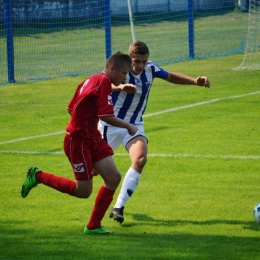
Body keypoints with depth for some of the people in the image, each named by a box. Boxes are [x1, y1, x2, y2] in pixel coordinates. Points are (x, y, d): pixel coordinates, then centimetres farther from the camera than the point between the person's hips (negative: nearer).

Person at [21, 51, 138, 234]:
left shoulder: (91, 81, 10)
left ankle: (94, 226, 8)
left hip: (92, 138, 10)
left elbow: (71, 108, 16)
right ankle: (38, 176, 14)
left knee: (114, 177, -1)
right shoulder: (103, 82, -18)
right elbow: (107, 116, -24)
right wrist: (128, 127, -11)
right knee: (83, 191, -1)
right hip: (78, 141, -10)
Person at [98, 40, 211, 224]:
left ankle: (119, 207, -19)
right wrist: (121, 87, -68)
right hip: (111, 124, -3)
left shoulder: (151, 69, -8)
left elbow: (171, 77, 12)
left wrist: (195, 81, -2)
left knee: (140, 159, -22)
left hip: (134, 125, 3)